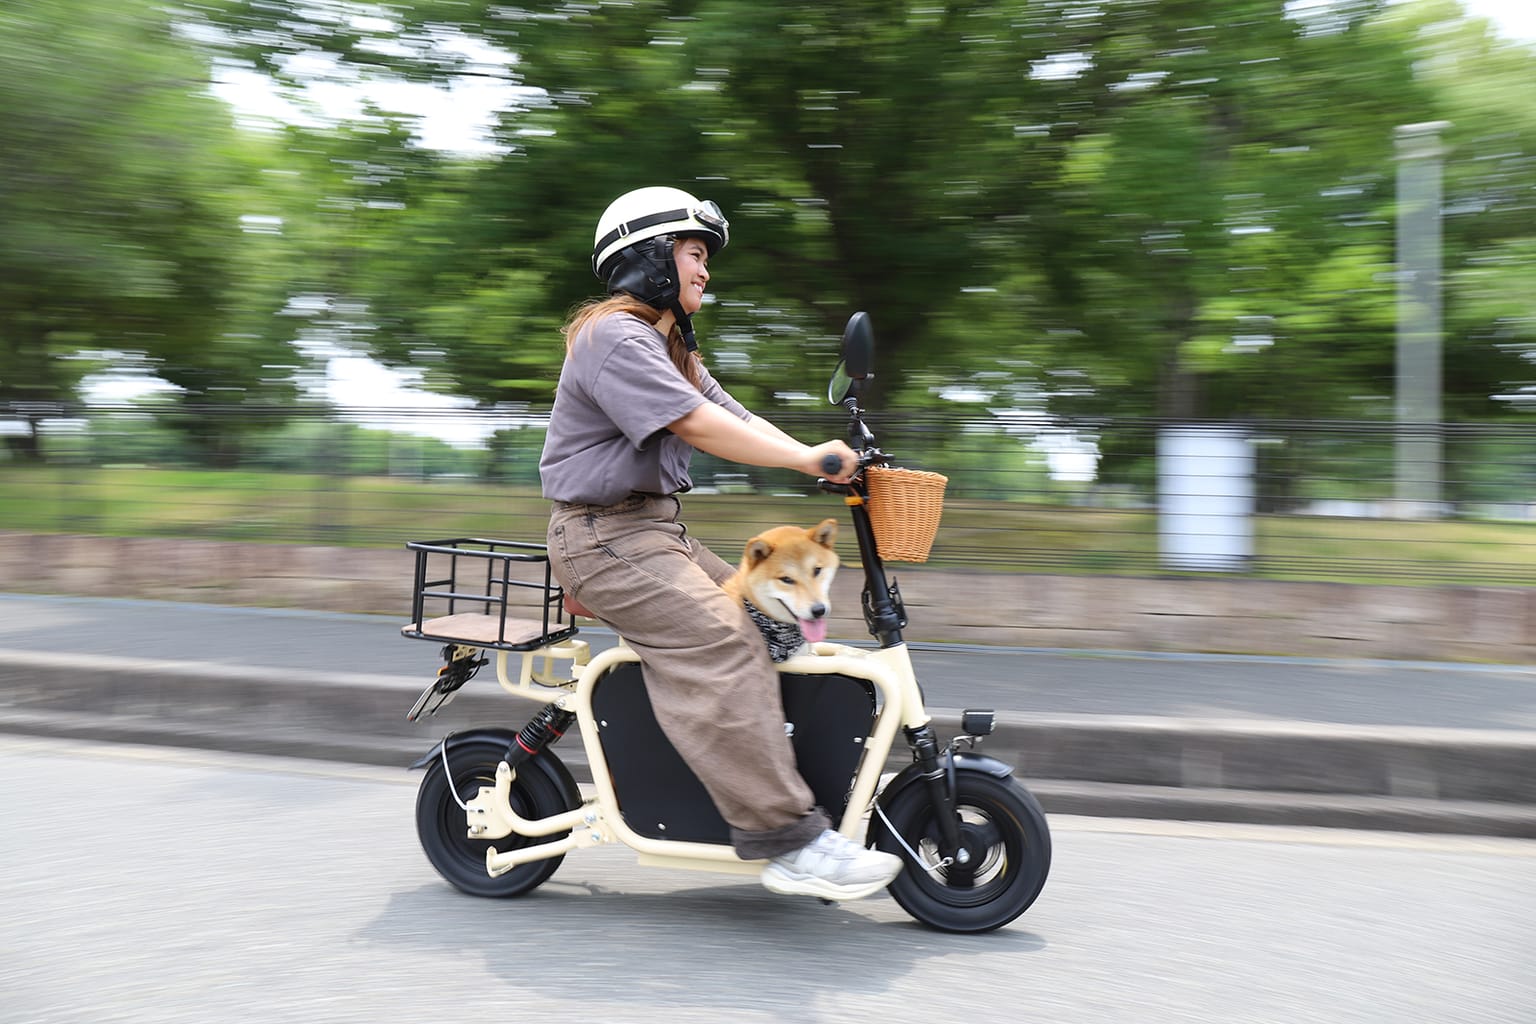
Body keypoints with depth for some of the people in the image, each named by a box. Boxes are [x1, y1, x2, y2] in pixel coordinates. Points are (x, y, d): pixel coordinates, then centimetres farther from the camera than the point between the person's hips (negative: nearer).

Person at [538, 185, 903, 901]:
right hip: (605, 535, -11)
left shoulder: (669, 347, 23)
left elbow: (737, 417, 13)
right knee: (717, 647, -25)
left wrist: (825, 460, -2)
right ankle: (791, 843, -28)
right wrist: (807, 459, -24)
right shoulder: (614, 337, -12)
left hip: (656, 529, 11)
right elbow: (698, 426, -24)